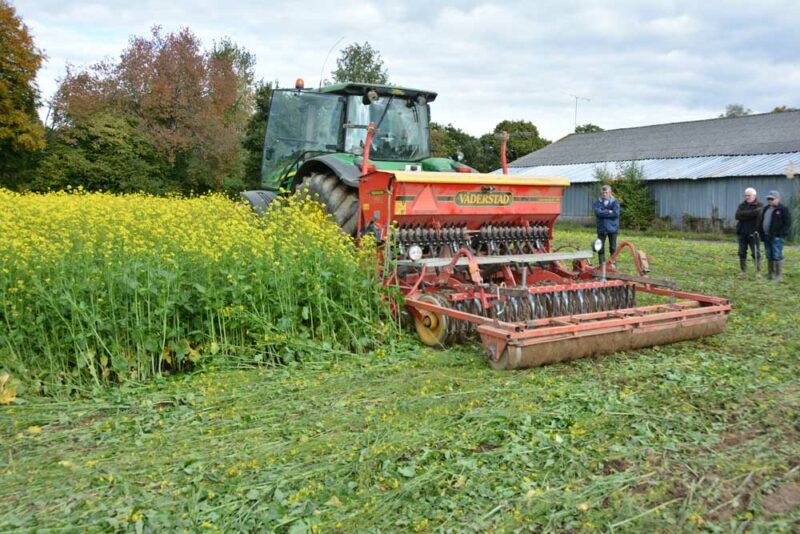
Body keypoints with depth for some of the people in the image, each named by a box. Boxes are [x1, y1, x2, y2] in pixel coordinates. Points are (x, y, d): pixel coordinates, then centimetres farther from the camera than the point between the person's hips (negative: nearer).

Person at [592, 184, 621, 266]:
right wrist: (609, 212, -12)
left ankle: (613, 264, 16)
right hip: (601, 228, 0)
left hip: (612, 228, 0)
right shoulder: (597, 202, 4)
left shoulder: (615, 202, 2)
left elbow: (616, 213, -13)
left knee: (613, 248, 6)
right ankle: (601, 264, 9)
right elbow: (598, 212, -14)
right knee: (600, 248, 0)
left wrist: (603, 213, -11)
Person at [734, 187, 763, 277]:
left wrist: (744, 214, -16)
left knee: (756, 253, -7)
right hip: (742, 233, 4)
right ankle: (743, 271, 16)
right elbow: (737, 215, -8)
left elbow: (758, 214, -19)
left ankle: (758, 272, -3)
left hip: (753, 233, -4)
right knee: (742, 253, 7)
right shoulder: (742, 205, 11)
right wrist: (752, 213, -14)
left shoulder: (759, 205, 2)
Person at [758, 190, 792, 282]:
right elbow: (761, 222, 22)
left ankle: (779, 276, -4)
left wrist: (780, 234, -16)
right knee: (769, 256, 12)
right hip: (766, 236, 7)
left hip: (776, 237, -7)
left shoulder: (783, 209, -5)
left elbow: (787, 223, -10)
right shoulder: (766, 209, 17)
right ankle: (770, 274, 19)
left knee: (777, 256, -8)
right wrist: (761, 233, 10)